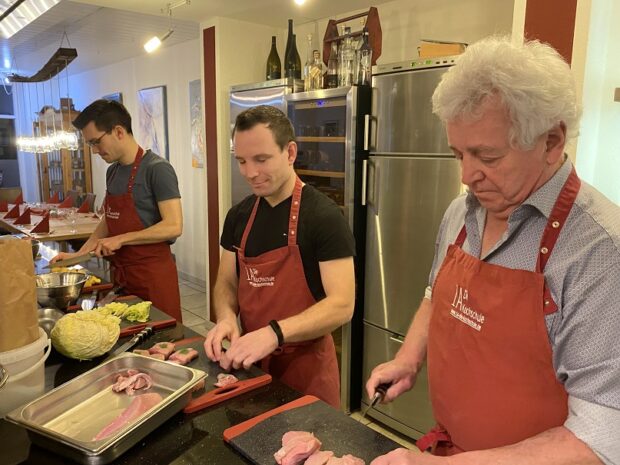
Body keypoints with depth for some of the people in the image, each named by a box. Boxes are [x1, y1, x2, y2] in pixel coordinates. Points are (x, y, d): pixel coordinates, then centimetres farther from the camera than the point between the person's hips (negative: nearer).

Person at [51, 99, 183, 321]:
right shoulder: (112, 171, 11)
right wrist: (79, 254, 11)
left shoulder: (157, 169, -14)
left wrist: (121, 239, -17)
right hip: (122, 273, 7)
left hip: (153, 273, -7)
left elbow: (173, 226, -21)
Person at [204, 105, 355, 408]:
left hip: (306, 366, -5)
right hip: (249, 362, 5)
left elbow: (341, 305, -20)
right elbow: (226, 283, 9)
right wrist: (226, 317, -12)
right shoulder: (238, 215, 2)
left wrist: (274, 333, -30)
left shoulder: (323, 216, -16)